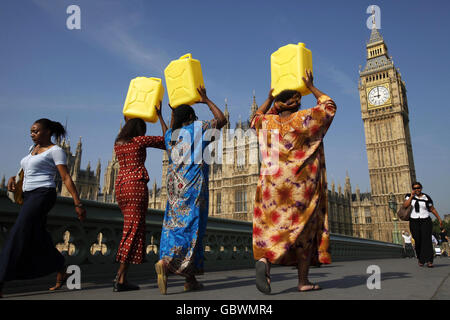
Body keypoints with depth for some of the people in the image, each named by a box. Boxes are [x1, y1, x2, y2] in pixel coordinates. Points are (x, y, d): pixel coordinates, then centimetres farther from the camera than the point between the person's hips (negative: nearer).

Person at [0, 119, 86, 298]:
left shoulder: (55, 150, -4)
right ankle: (62, 272, 24)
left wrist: (78, 203, -15)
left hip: (43, 194, -9)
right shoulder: (33, 148, 20)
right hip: (29, 196, 9)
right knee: (37, 240, 12)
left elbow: (66, 178, -10)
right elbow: (26, 171, 31)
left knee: (19, 235, -16)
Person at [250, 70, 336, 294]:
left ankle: (264, 259, -19)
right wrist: (311, 87, 23)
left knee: (272, 226, 8)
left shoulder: (267, 122, 7)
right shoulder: (305, 119, -2)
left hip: (271, 183, 2)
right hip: (302, 185, -2)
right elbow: (328, 106, 16)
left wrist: (269, 98, 34)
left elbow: (256, 118, 32)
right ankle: (303, 281, 11)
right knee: (303, 229, 6)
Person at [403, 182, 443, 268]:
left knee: (427, 240, -14)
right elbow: (405, 206, -13)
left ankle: (429, 261, -17)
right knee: (418, 241, 1)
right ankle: (420, 258, 22)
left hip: (426, 221, -1)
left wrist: (439, 219, 9)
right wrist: (411, 196, -15)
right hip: (414, 222, 1)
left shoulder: (427, 198, 0)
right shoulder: (409, 196, 1)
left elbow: (433, 209, 10)